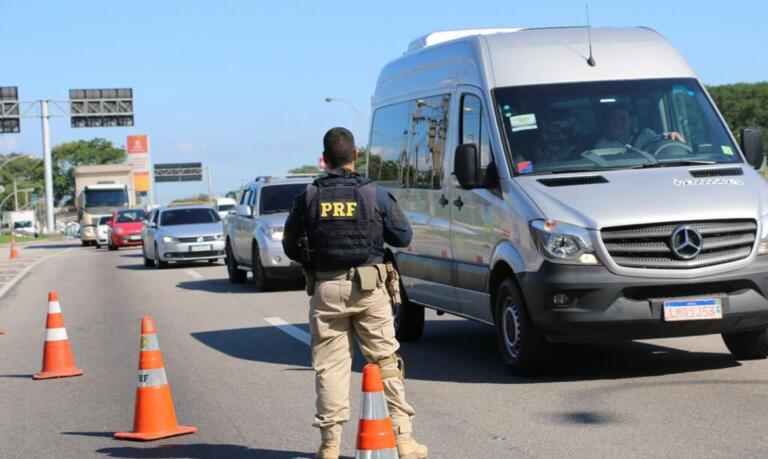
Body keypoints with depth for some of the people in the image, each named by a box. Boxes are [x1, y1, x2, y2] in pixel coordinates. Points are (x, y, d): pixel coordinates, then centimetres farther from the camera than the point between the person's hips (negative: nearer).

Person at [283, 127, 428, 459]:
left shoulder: (308, 198, 0)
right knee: (386, 361, 5)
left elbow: (291, 246, 4)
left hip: (326, 289, 1)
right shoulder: (374, 194, -2)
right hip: (368, 287, 0)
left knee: (329, 365, 4)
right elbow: (403, 236, 4)